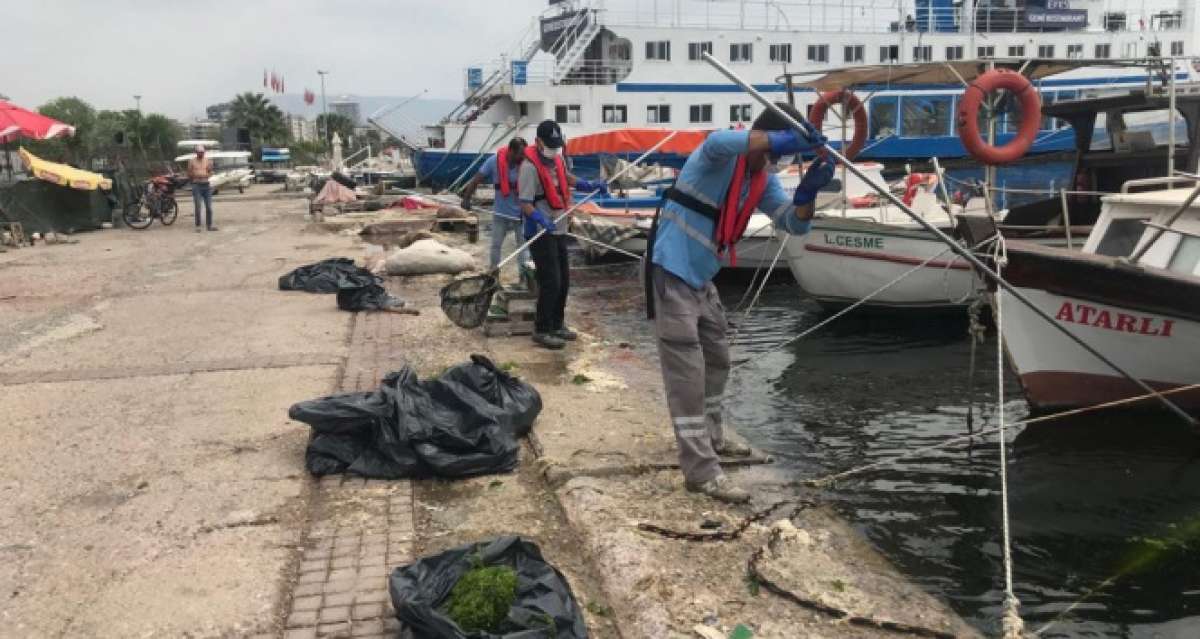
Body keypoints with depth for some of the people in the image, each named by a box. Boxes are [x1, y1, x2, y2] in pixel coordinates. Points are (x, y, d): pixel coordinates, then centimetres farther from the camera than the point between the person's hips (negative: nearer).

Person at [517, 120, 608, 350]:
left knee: (564, 280, 15)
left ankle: (557, 325, 30)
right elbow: (525, 203, -21)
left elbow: (566, 178, 29)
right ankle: (542, 331, 3)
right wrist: (541, 219, -37)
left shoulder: (557, 159, 8)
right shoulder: (530, 166, -18)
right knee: (550, 282, -9)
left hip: (559, 230, 9)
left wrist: (591, 185, 16)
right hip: (540, 233, -9)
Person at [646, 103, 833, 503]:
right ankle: (700, 471, -8)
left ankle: (710, 438, 41)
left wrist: (808, 189, -18)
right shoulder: (722, 156, -17)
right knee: (688, 372, -10)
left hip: (701, 278, 10)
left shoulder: (763, 180, 9)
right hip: (671, 272, -10)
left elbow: (795, 223, 2)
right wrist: (784, 140, -49)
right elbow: (717, 142, -42)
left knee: (717, 360, 22)